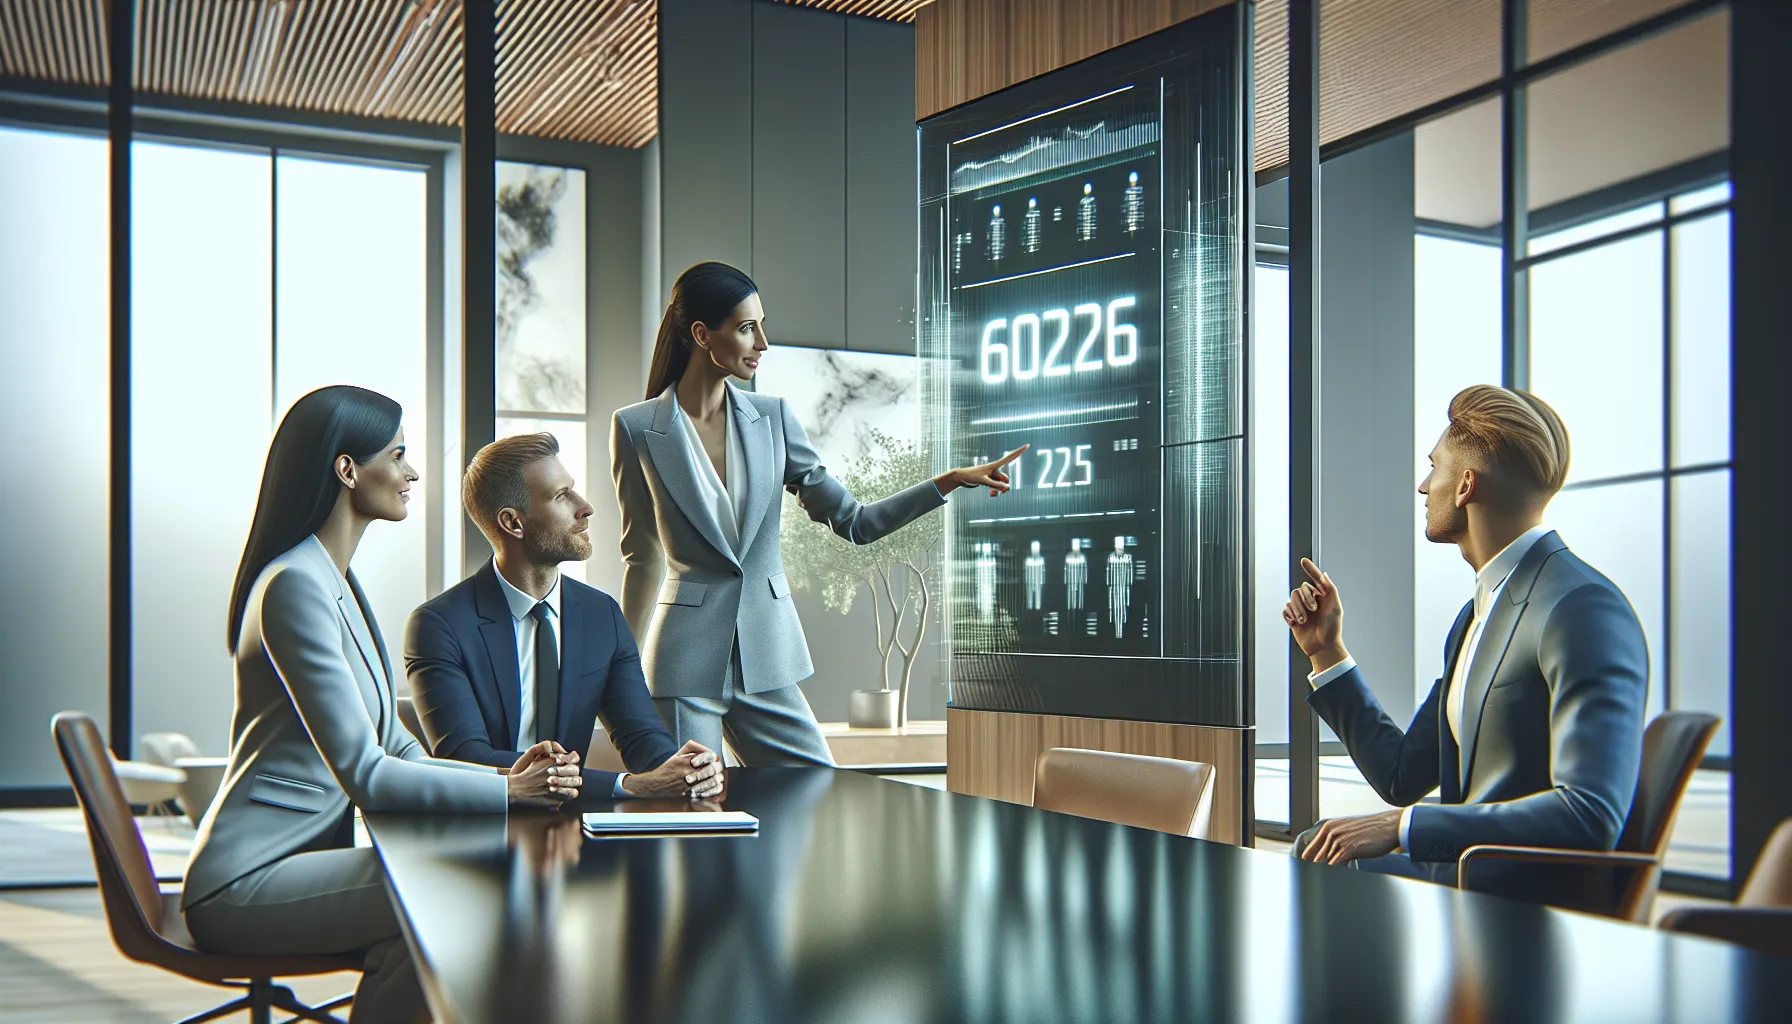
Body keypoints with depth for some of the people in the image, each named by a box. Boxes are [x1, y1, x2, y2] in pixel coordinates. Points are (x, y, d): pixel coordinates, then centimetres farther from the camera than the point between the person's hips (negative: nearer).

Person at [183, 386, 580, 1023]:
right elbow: (364, 775, -22)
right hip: (245, 886, -9)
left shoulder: (337, 582, 15)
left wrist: (506, 777, -4)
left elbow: (392, 748, 12)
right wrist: (510, 791, -19)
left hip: (301, 858, 9)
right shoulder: (295, 585, -17)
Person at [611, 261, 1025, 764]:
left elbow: (854, 522, 4)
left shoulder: (771, 417, 4)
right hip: (686, 661, -3)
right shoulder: (637, 428, -4)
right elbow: (642, 557, 4)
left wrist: (951, 481, -4)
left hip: (766, 658, 4)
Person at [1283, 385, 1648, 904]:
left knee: (1312, 864, -18)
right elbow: (1402, 777, 19)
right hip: (1467, 873, 9)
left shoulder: (1583, 610, -15)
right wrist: (1327, 651, 17)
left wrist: (1399, 827, -25)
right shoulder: (1478, 614, 16)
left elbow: (1590, 817, -25)